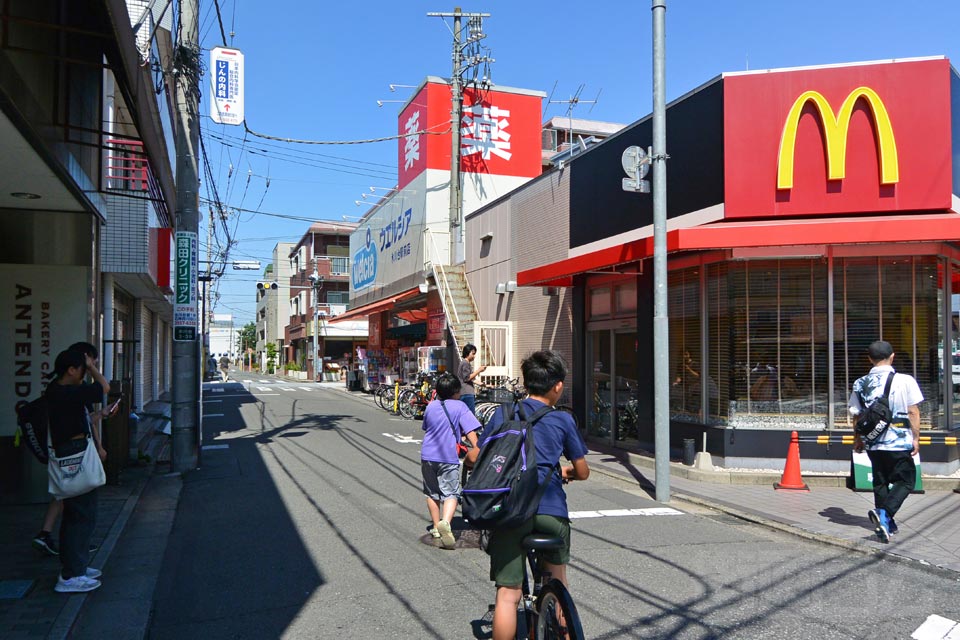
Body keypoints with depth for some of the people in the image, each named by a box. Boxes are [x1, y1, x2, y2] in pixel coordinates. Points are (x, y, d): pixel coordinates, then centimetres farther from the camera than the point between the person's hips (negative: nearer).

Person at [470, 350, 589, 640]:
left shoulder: (504, 414, 9)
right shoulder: (563, 420, 6)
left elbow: (473, 458, 9)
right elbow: (583, 472, 12)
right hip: (551, 510, 0)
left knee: (508, 594, 3)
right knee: (557, 578, 24)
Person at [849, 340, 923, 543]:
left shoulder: (861, 384, 0)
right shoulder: (905, 381, -9)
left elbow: (857, 415, 6)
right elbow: (913, 412, -7)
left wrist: (858, 439, 18)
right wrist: (916, 438, 3)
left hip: (873, 443, 4)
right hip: (899, 442, -4)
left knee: (880, 482, 17)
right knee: (905, 481, 7)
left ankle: (886, 523, 21)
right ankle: (884, 512, -16)